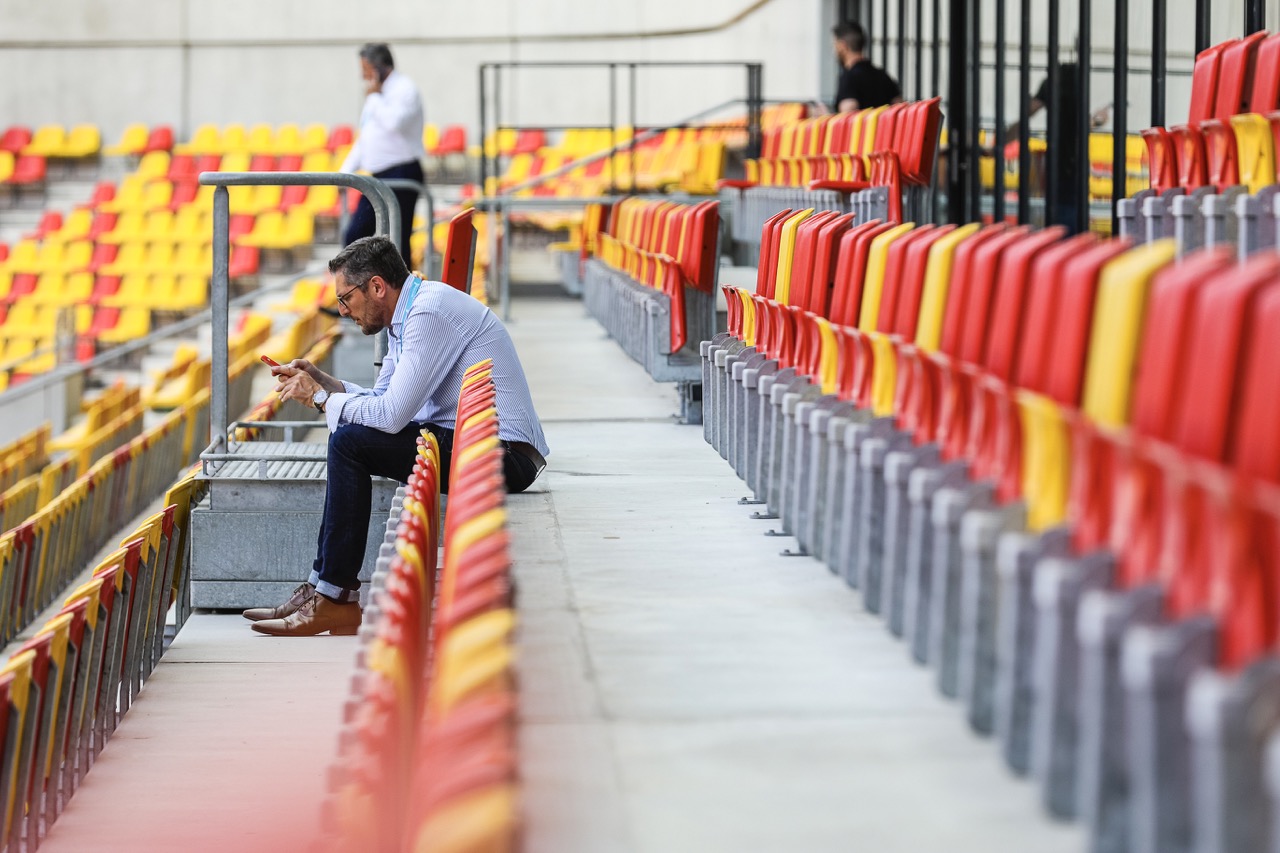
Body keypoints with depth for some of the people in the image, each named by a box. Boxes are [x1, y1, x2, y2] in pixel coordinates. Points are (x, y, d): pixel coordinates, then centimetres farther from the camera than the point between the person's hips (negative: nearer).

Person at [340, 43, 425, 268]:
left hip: (401, 174, -9)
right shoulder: (377, 94, 20)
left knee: (397, 241, -9)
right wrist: (345, 171, 16)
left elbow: (394, 122, -27)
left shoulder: (404, 89, -8)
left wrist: (374, 97, -12)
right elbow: (365, 139, 25)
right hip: (378, 177, 9)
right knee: (354, 235, 3)